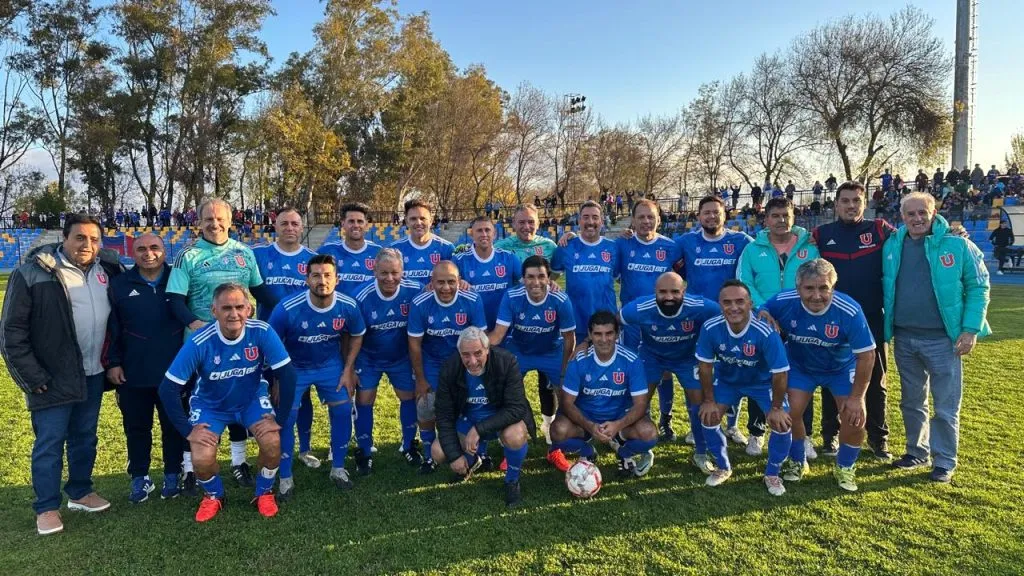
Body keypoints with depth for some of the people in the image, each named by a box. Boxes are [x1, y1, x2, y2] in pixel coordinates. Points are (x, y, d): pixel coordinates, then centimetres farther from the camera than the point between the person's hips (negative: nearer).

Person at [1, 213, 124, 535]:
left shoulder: (108, 268, 2)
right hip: (53, 378, -5)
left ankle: (80, 492, 33)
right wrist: (31, 376, -12)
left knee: (85, 438, 17)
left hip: (92, 375, 5)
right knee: (49, 443, 4)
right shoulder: (33, 273, -12)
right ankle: (47, 507, 18)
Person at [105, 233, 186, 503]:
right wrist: (112, 363, -1)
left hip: (173, 371, -1)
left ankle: (173, 475, 26)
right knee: (137, 428, 12)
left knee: (174, 426, 10)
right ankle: (140, 478, 27)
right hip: (133, 374, 1)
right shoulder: (119, 285, 2)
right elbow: (111, 328, 4)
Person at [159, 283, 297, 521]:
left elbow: (287, 374, -20)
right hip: (210, 404, 0)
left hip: (252, 399, 0)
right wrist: (187, 430, -19)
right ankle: (214, 495, 18)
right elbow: (168, 389, -22)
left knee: (272, 443, -22)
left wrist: (279, 418, -19)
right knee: (202, 461, -18)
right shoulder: (199, 343, -28)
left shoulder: (262, 332, -27)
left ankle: (264, 492, 10)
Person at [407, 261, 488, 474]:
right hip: (432, 362, 0)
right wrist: (420, 379, -7)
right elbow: (415, 344, -13)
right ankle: (429, 456, 25)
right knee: (425, 409, 1)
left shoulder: (473, 301, -24)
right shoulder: (420, 304, -23)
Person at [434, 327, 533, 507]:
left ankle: (512, 481, -3)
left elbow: (516, 408, -29)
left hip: (502, 419, -3)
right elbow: (444, 415, -10)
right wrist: (455, 455, -16)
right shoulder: (449, 369, -18)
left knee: (515, 436, -36)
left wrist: (479, 429, -36)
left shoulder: (507, 362, -28)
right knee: (438, 453, -14)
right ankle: (472, 461, 22)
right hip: (468, 420, 4)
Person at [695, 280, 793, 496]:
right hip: (727, 379, 2)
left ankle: (772, 474, 13)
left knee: (783, 424, -15)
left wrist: (776, 408, -16)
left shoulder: (766, 333, -37)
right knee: (708, 417, -11)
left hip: (762, 382, -2)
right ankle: (723, 467, 16)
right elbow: (705, 365, -14)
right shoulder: (710, 328, -29)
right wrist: (708, 401, -10)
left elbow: (780, 373, -25)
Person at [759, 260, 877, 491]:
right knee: (790, 412, -12)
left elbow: (866, 355, -22)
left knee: (855, 417, -12)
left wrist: (856, 397, -18)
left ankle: (845, 467, 18)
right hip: (800, 366, 1)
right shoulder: (783, 302, -29)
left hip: (842, 368, -1)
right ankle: (797, 462, 18)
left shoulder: (850, 311, -33)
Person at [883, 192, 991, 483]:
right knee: (911, 401, 16)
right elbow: (884, 287, 11)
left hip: (943, 339, -4)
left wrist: (971, 329, -11)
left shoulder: (958, 245, -7)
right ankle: (917, 452, 31)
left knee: (946, 406, 4)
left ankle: (944, 461, 18)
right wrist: (884, 327, 5)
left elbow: (978, 287, -4)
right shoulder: (892, 246, 2)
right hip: (904, 338, 4)